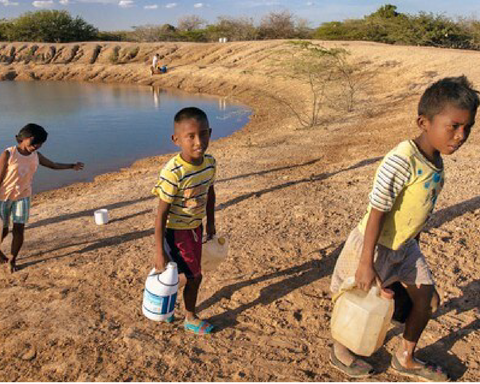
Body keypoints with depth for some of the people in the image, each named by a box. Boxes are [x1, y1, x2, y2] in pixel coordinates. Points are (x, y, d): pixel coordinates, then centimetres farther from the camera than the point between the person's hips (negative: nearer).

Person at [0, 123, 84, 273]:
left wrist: (72, 166, 17)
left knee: (19, 230, -1)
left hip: (23, 197, 3)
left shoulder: (36, 156, -1)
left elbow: (53, 165, 16)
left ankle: (13, 260, 17)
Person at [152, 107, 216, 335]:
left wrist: (210, 223, 17)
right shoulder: (172, 173, -31)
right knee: (193, 276, 1)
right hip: (175, 232, -6)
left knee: (191, 276, 17)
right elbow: (161, 213, -25)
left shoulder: (209, 163, -9)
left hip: (195, 228, 6)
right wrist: (159, 252, -21)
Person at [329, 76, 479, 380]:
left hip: (405, 247, 9)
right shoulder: (401, 161, -29)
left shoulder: (435, 160, -1)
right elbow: (377, 213, -28)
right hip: (375, 246, -8)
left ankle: (406, 359, 37)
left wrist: (414, 242, 20)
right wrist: (366, 264, -26)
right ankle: (340, 352, 38)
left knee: (428, 300, 14)